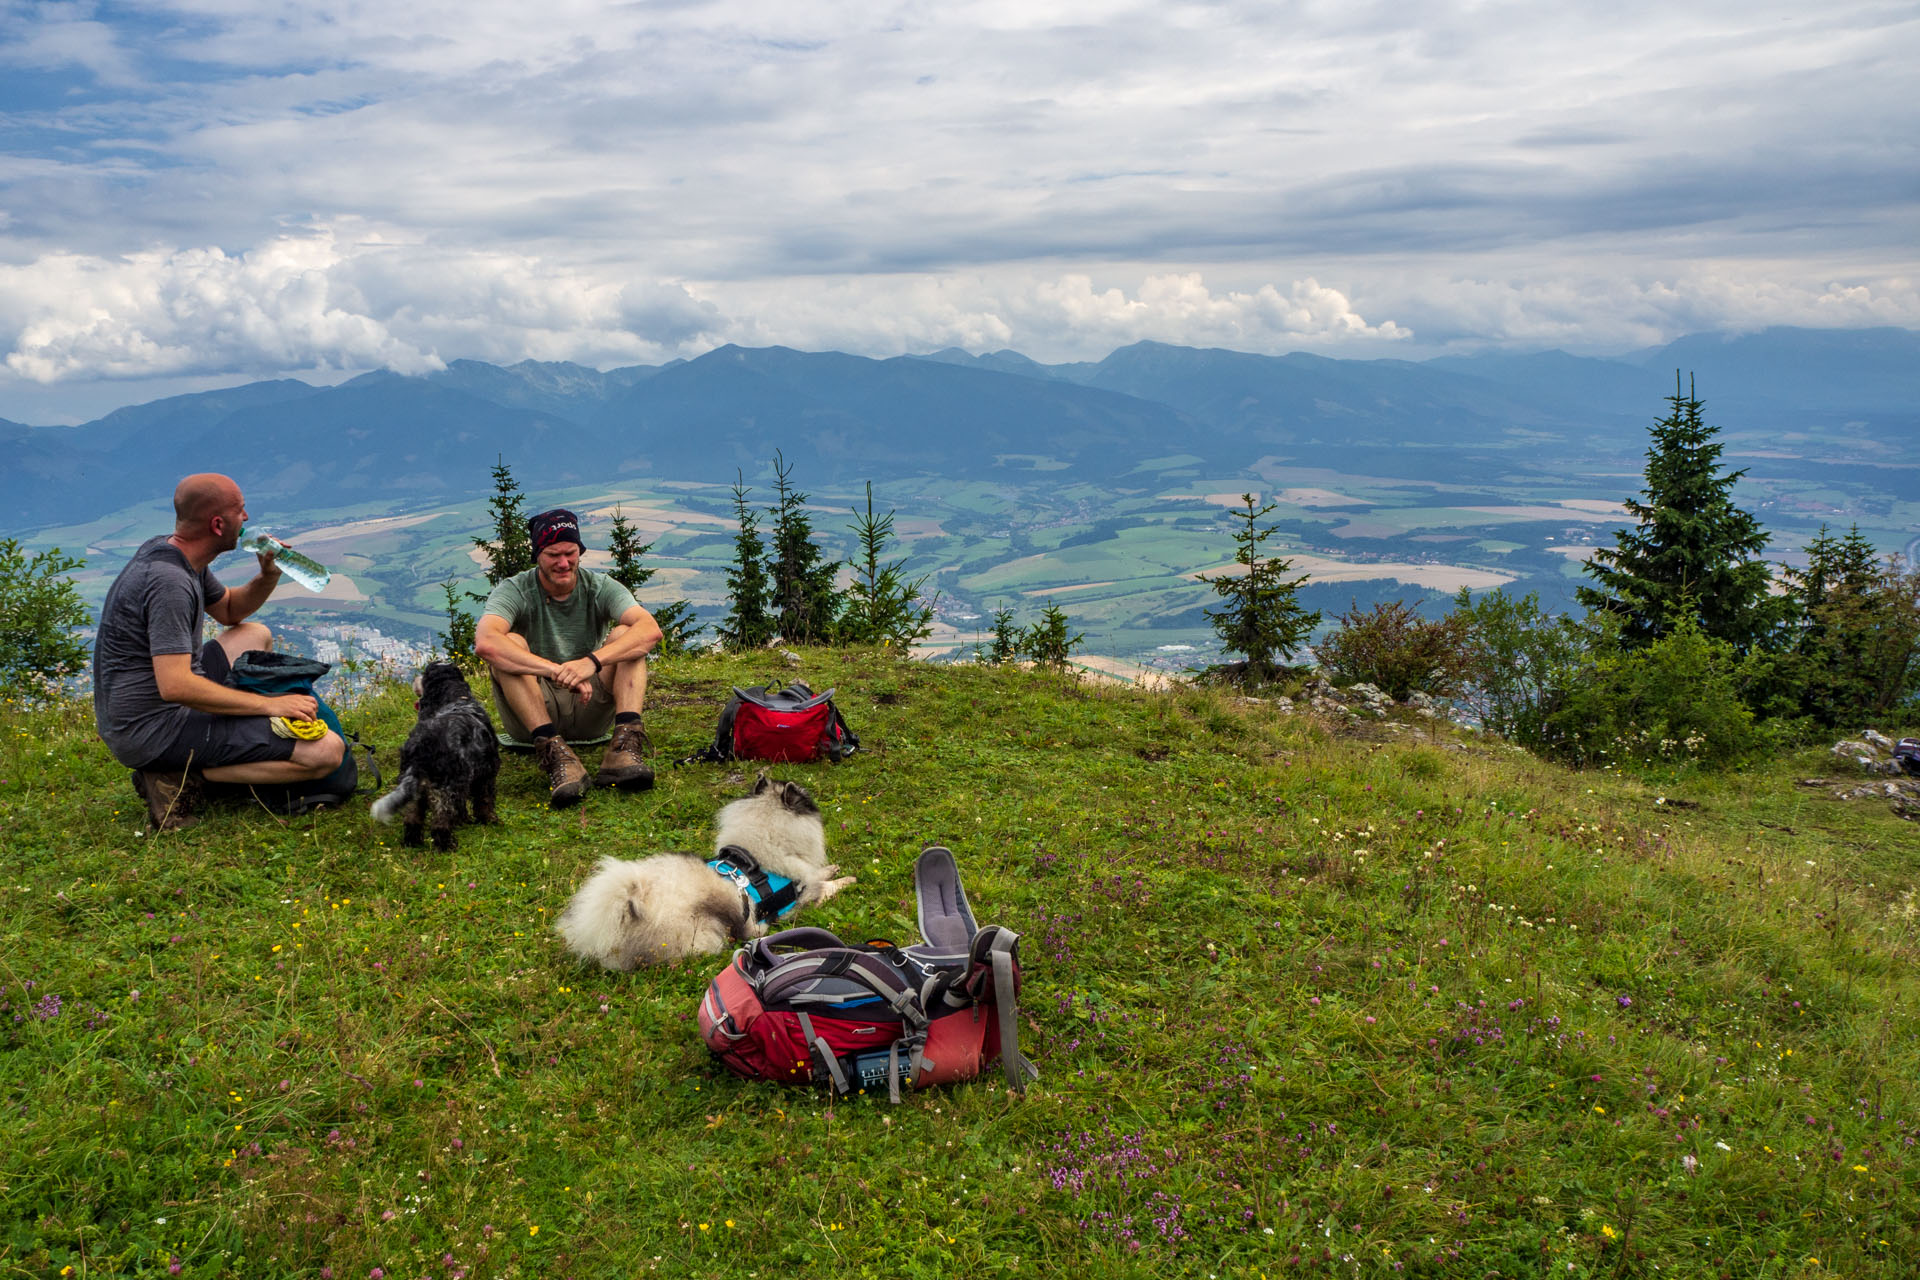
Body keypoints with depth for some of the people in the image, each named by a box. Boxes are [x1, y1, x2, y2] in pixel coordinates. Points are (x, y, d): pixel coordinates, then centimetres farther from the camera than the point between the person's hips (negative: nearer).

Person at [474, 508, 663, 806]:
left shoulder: (600, 588, -3)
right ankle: (556, 755, -40)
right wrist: (557, 671, -42)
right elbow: (485, 642, -31)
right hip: (531, 714, -1)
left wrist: (592, 661, -39)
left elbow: (651, 630, -23)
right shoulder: (514, 590, -8)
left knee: (625, 634, -18)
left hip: (590, 711, 2)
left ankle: (624, 748, -36)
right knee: (511, 645, -26)